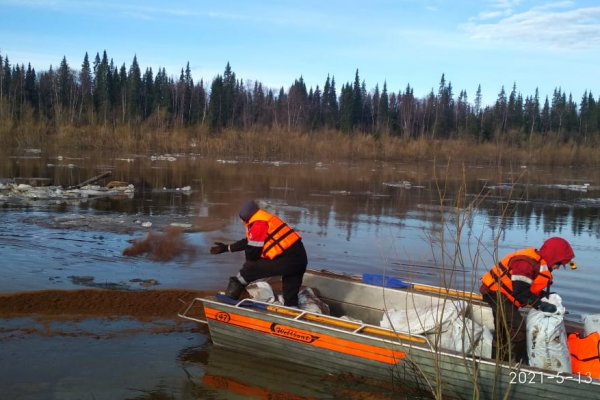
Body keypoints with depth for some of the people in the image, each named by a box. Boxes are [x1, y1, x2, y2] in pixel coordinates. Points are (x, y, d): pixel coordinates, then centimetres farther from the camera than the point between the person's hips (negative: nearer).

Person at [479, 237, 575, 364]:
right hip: (497, 293, -11)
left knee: (503, 331, 20)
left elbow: (534, 289, 11)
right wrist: (540, 305, -24)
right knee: (518, 329, -16)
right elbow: (520, 292, -29)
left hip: (499, 294, 11)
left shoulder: (540, 263, 6)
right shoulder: (526, 263, -27)